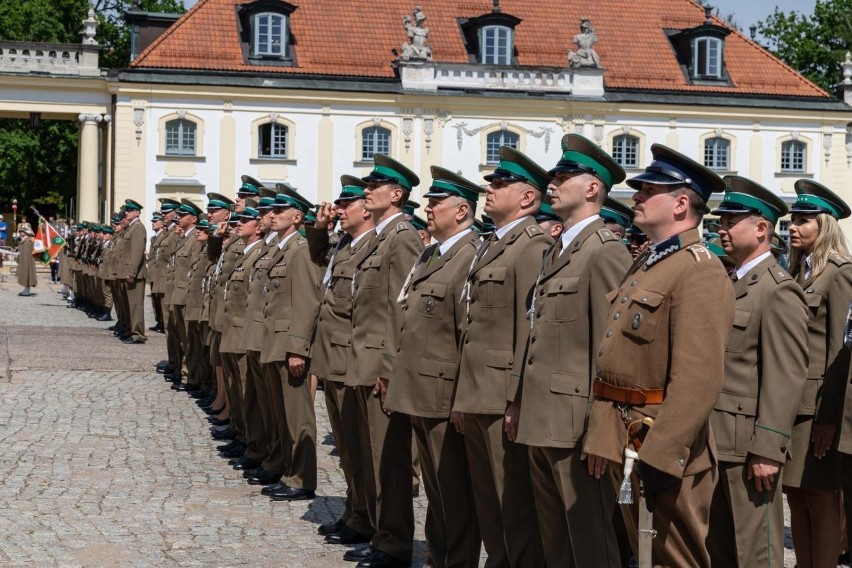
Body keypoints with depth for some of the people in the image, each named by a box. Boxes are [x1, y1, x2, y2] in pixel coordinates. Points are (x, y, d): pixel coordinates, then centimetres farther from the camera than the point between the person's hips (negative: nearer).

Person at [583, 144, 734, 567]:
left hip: (667, 453, -9)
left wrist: (656, 458, -25)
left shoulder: (699, 270, -15)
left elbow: (699, 380, -24)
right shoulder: (644, 265, 14)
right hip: (628, 443, 9)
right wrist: (601, 437, 11)